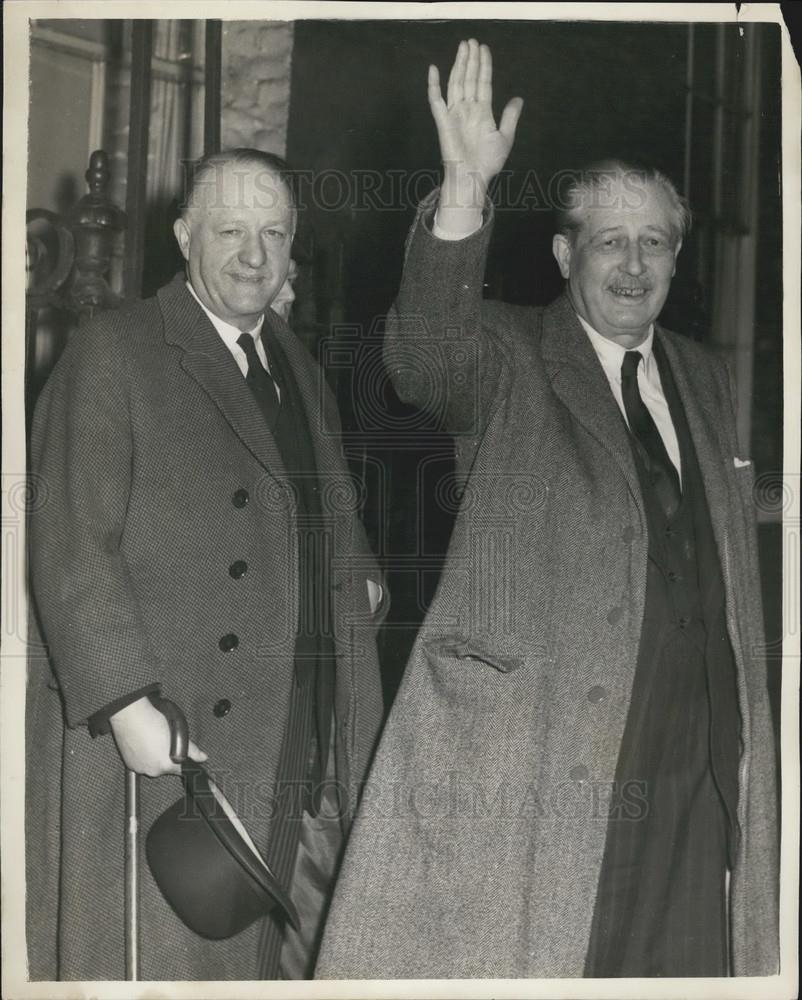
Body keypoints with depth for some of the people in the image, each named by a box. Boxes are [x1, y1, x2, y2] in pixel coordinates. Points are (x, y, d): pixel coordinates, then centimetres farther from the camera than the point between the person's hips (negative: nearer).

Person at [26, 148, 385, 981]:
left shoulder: (300, 369, 17)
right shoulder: (111, 354, -6)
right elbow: (69, 547, -12)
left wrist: (357, 575, 6)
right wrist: (125, 703, -20)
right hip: (172, 744, -6)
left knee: (297, 964, 13)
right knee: (174, 959, 3)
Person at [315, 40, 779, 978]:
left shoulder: (702, 378, 17)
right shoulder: (511, 359, -1)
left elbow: (730, 569, 19)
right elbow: (425, 357, -25)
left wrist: (745, 721, 15)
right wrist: (465, 188, -36)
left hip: (696, 767, 6)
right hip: (537, 753, -5)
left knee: (684, 962, 11)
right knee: (528, 959, 3)